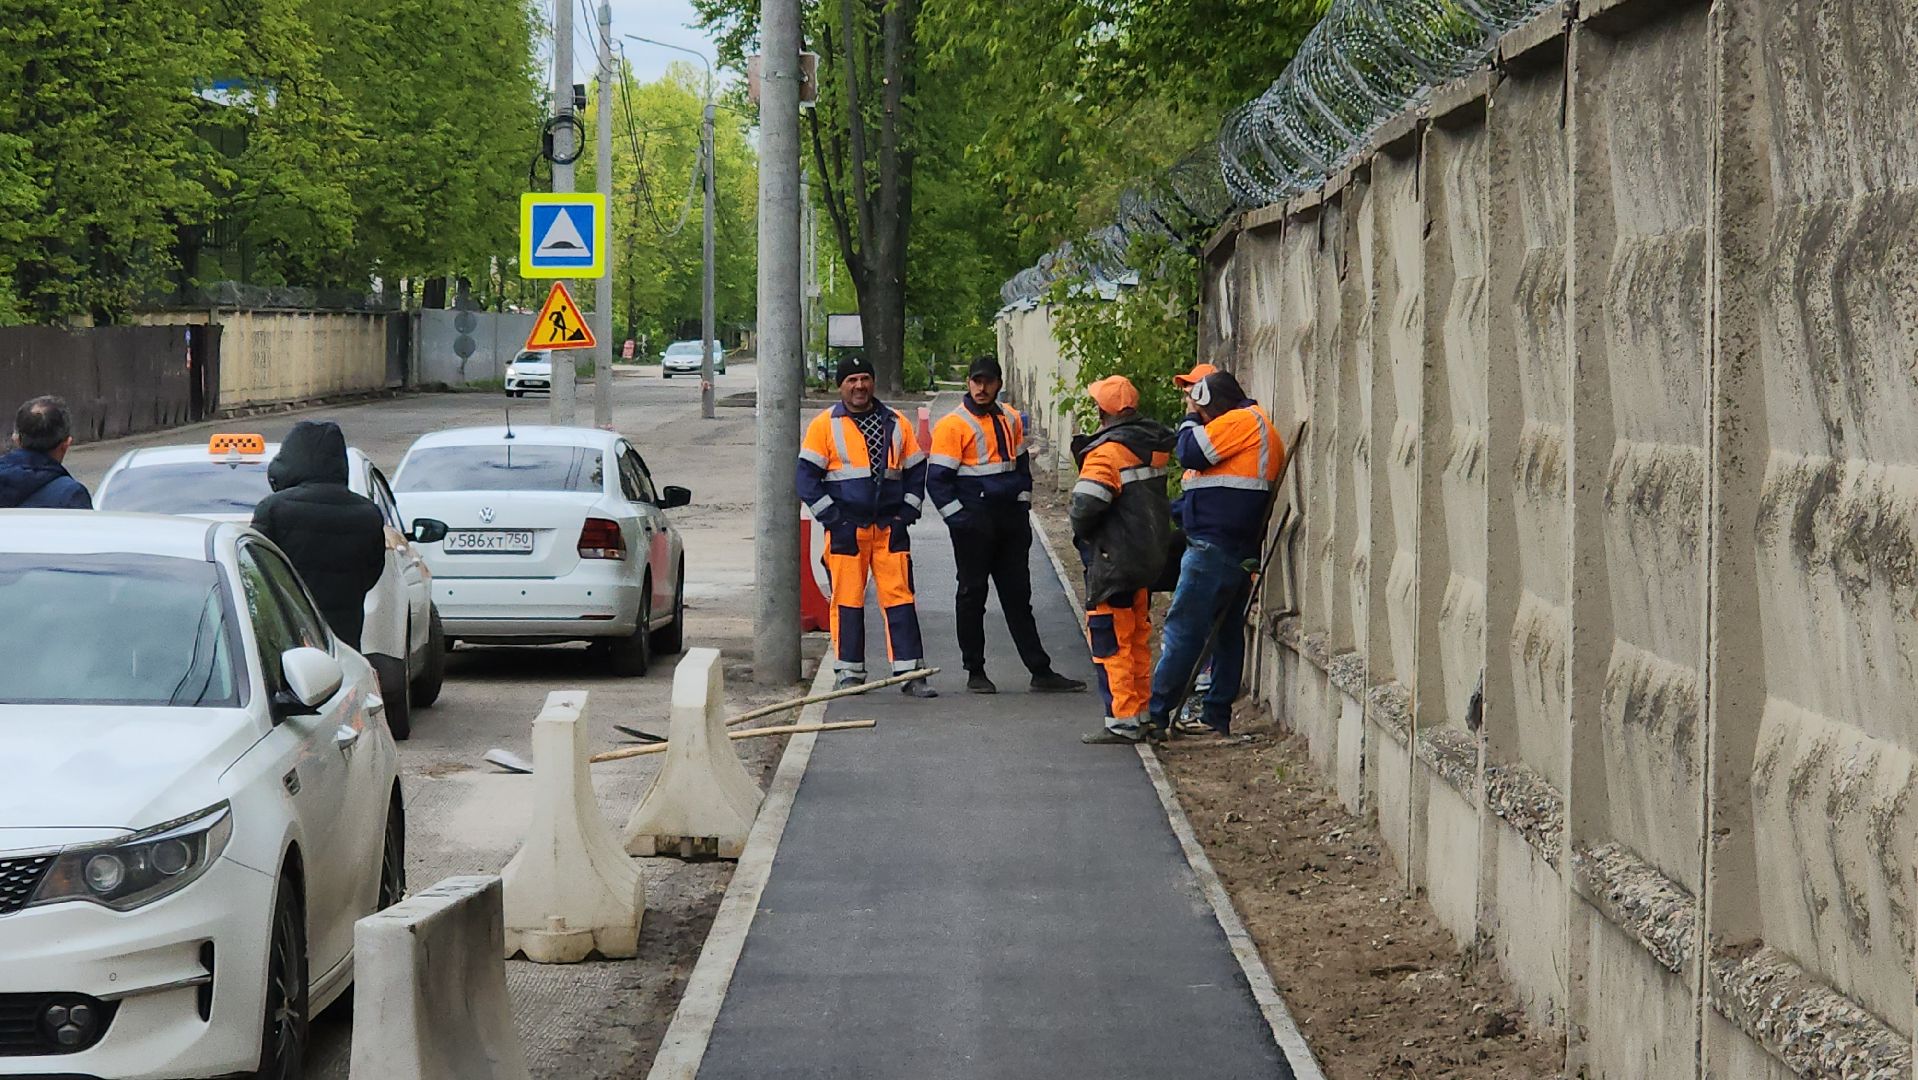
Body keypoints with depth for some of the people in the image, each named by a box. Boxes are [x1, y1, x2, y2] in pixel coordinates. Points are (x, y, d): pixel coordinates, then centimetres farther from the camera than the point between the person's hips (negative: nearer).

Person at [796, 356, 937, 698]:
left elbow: (916, 471, 15)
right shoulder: (825, 425, 2)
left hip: (890, 527, 2)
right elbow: (807, 477, 0)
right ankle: (850, 673, 8)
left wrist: (906, 513, 3)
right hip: (845, 529, -2)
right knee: (847, 600, 1)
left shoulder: (897, 423, 10)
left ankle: (911, 673, -2)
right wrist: (833, 518, -7)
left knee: (900, 597, -2)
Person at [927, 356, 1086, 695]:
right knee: (972, 595, 3)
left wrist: (1022, 503, 11)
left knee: (1018, 596, 9)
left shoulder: (1011, 420, 11)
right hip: (974, 524, -5)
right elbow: (937, 480, -8)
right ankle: (975, 673, 10)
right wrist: (958, 518, -13)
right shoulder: (953, 425, -7)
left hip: (1010, 522, 5)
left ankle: (1041, 671, 10)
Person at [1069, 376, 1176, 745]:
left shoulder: (1108, 450, -19)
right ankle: (1141, 712, 24)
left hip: (1114, 558, -9)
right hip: (1150, 556, 9)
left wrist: (1081, 530, -4)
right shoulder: (1154, 443, 7)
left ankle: (1122, 721, -5)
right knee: (1138, 637, 18)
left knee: (1110, 638, -3)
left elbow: (1086, 504, -24)